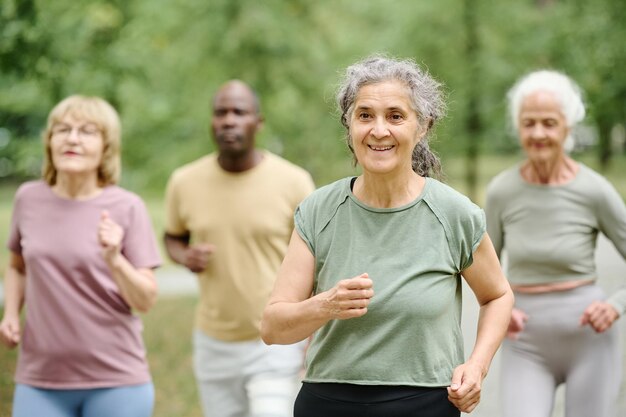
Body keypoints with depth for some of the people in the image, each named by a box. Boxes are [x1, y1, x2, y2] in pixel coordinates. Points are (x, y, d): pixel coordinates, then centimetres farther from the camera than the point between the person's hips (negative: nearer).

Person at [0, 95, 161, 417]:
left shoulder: (126, 208, -7)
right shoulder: (29, 198, 1)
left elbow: (146, 300, -7)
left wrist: (114, 259, -24)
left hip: (116, 380, -2)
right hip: (39, 381, 2)